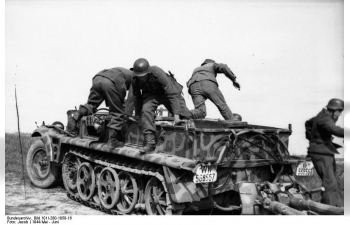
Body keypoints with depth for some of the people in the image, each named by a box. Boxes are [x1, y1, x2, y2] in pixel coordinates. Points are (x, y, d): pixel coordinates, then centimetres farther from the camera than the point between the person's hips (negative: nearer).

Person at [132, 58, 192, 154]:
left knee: (185, 116, -9)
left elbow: (172, 94, -36)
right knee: (145, 111, -27)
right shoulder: (135, 79, -22)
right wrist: (137, 115, 5)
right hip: (151, 94, 3)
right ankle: (150, 143, -24)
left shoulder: (158, 73, -37)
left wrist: (176, 115, -40)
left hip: (166, 91, -2)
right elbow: (136, 97, -3)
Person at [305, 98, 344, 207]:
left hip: (326, 153, 11)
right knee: (330, 183, -16)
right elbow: (335, 130, -36)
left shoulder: (323, 116, 15)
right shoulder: (324, 118, -17)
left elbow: (308, 123, 32)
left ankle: (339, 208, 24)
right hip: (321, 154, -11)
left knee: (335, 181, 16)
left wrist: (312, 138, 30)